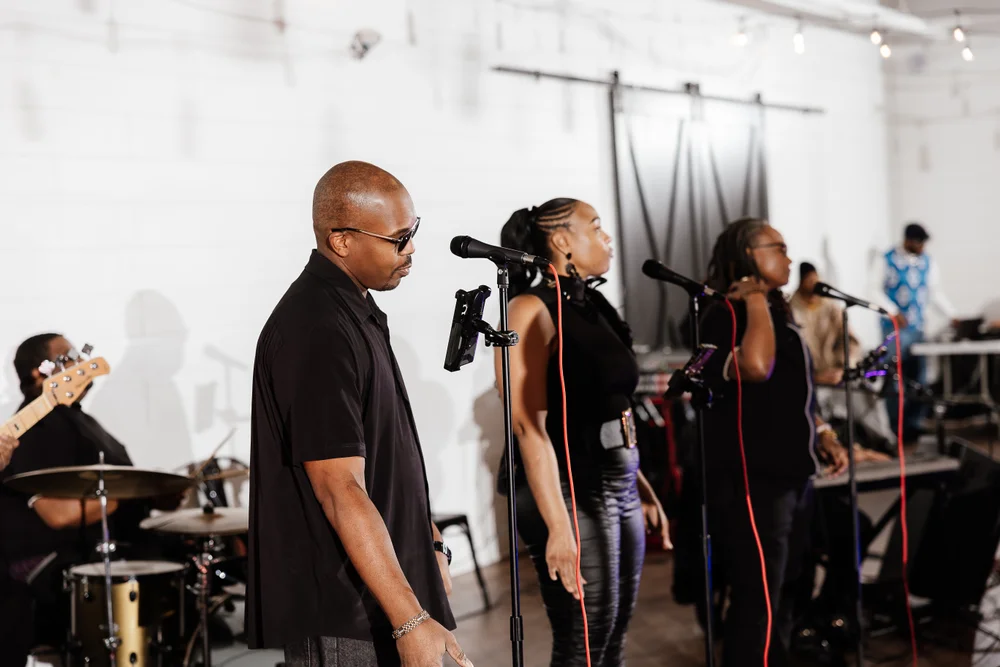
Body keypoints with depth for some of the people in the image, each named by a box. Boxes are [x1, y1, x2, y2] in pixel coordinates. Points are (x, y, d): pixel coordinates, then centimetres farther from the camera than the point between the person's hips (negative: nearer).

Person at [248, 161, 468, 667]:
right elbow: (341, 491, -26)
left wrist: (429, 548, 21)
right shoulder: (317, 333, -21)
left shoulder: (356, 312, 11)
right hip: (338, 622, -10)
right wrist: (411, 620, -27)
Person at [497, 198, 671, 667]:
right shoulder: (533, 309, -11)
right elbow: (530, 426, -19)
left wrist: (641, 489, 18)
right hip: (572, 489, -8)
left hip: (617, 486, 8)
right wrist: (559, 525, -25)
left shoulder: (592, 307, 14)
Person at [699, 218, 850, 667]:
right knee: (757, 605, -10)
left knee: (782, 597, 16)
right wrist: (755, 299, -20)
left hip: (790, 476, 10)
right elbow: (756, 367, -32)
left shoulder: (777, 315, 17)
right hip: (751, 481, -10)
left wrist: (824, 436, 12)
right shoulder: (726, 316, -12)